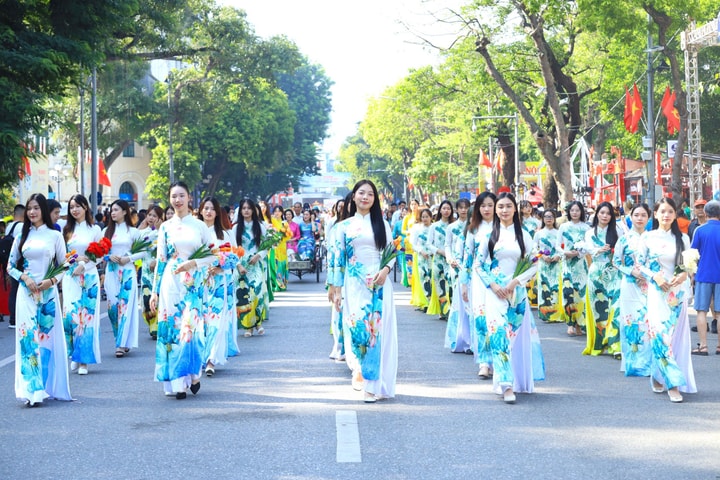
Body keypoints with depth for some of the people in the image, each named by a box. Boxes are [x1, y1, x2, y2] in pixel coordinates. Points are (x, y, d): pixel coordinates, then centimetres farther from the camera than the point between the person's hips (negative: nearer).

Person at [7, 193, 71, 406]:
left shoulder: (55, 235, 4)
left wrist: (51, 280, -12)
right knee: (28, 338, -7)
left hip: (48, 293, -1)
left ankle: (48, 386, 12)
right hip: (26, 292, 1)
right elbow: (10, 266, 10)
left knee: (48, 336, 1)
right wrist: (24, 278, -8)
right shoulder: (21, 236, 9)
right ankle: (32, 389, -10)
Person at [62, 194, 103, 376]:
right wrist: (76, 258, -8)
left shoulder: (95, 230, 3)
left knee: (87, 315, -4)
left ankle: (84, 360, 1)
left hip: (88, 277, -2)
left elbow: (100, 255, 1)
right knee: (70, 314, -9)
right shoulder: (67, 230, 11)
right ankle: (75, 355, 5)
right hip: (70, 277, 2)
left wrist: (83, 265, -11)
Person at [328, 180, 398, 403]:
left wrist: (386, 269, -11)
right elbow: (338, 259, 5)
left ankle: (375, 384, -1)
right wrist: (336, 290, 0)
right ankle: (361, 371, 9)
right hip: (355, 286, 0)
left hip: (379, 284, 0)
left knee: (378, 329, -5)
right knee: (358, 329, -8)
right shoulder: (344, 226, 8)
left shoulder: (382, 224, 10)